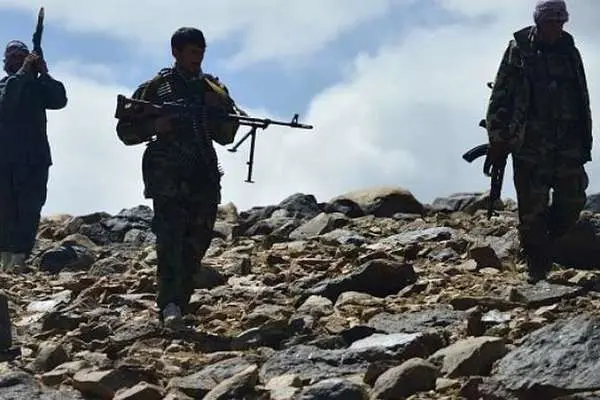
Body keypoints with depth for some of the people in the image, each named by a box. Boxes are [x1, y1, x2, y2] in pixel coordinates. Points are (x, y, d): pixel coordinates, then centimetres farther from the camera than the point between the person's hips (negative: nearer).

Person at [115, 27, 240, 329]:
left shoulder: (214, 89, 17)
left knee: (195, 247, 3)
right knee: (170, 243, -18)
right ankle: (169, 306, -25)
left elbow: (226, 137, 18)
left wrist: (222, 110, -1)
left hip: (204, 180, 5)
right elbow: (125, 130, 5)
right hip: (168, 180, -5)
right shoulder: (154, 88, 5)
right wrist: (154, 126, -13)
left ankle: (178, 306, 10)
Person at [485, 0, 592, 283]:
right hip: (531, 142, -4)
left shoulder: (570, 52, 12)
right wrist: (497, 140, -7)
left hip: (567, 142, 4)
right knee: (533, 207, -4)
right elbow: (500, 97, -3)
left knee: (573, 200, -2)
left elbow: (583, 100, 19)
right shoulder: (519, 50, -1)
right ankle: (536, 269, 4)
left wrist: (585, 140, 16)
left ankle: (545, 241, 23)